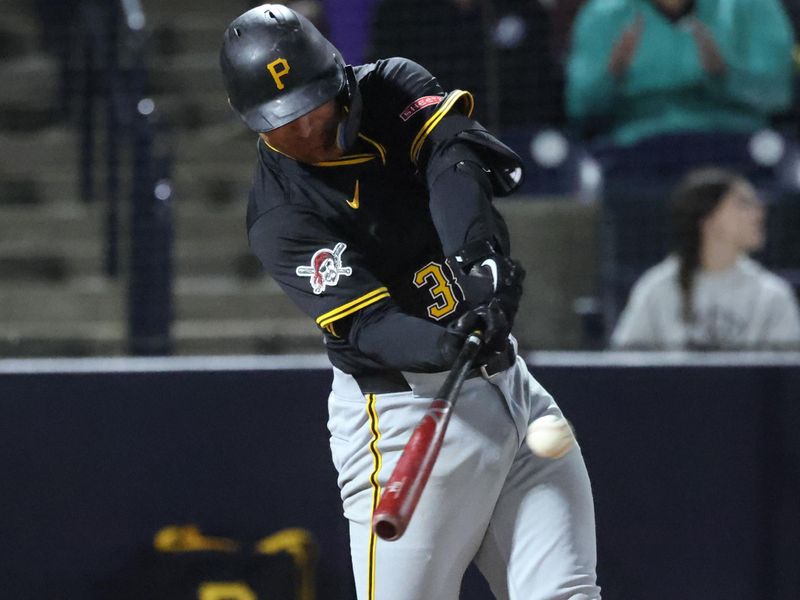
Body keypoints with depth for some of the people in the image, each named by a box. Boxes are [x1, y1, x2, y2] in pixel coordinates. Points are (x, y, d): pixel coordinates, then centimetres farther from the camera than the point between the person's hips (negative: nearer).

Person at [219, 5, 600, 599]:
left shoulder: (390, 88, 2)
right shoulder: (280, 214, -12)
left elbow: (455, 152, -19)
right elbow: (369, 327, -23)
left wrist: (478, 253, -38)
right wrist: (446, 347, -44)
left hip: (508, 379, 5)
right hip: (403, 409, -5)